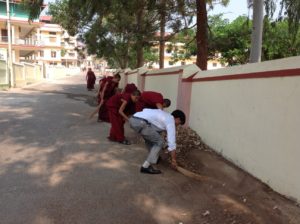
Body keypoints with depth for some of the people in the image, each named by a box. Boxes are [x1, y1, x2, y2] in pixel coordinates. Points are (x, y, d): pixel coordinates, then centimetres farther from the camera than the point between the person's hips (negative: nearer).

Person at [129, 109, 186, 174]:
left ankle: (154, 156, 43)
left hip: (133, 119, 9)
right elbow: (171, 143, 4)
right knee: (159, 141, 3)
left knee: (150, 137, 31)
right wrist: (174, 160, 13)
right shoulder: (170, 121, 7)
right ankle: (146, 166, 2)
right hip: (140, 122, -9)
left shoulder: (163, 115, 31)